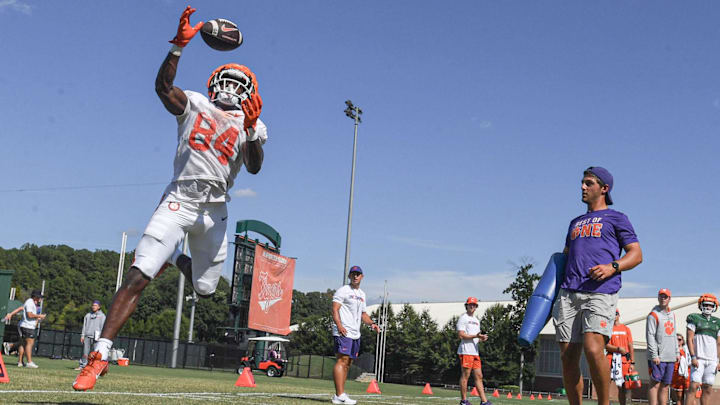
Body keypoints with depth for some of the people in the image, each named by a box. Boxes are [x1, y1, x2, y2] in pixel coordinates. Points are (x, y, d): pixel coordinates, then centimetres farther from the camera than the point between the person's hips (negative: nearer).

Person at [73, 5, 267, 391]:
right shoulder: (194, 104, 8)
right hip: (178, 200, -2)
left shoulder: (252, 125, 8)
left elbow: (254, 166, -8)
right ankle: (100, 354, -10)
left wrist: (251, 129, -24)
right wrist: (179, 45, -22)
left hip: (214, 211, 3)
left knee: (204, 287, 11)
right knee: (138, 276, -15)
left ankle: (177, 259, 47)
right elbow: (163, 86, -11)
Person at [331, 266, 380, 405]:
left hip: (355, 334, 9)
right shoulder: (343, 290, -4)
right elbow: (335, 309, -12)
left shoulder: (362, 294, 21)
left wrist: (371, 323, 11)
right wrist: (338, 325, -26)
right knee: (342, 361, -15)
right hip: (343, 333, -9)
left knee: (348, 363, 9)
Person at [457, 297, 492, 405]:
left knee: (479, 376, 6)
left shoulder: (476, 320, 23)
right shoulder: (463, 318, -4)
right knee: (465, 376, -5)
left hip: (475, 352, 8)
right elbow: (461, 335, -14)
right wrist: (476, 336, -19)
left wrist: (482, 338, 1)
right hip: (466, 352, -8)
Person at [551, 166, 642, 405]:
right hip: (569, 293, 6)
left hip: (601, 292, -5)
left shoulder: (616, 218, 13)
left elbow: (636, 254, 5)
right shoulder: (576, 222, 29)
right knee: (568, 356, -1)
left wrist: (612, 267, -15)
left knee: (593, 349, -24)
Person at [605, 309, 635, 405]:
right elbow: (606, 346, -2)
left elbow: (630, 347, 11)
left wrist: (632, 363, 3)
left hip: (625, 359, 3)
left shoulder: (626, 329, 15)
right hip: (611, 358, -3)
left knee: (624, 386, 6)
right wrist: (618, 349, -18)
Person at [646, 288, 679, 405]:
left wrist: (677, 352, 15)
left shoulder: (672, 314, 17)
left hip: (670, 357, 7)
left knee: (665, 386, 8)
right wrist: (654, 355, -17)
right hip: (658, 357, -7)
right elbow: (650, 336, -12)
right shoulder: (653, 315, -6)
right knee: (655, 384, -6)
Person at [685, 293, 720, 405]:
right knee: (694, 386, -13)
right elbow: (689, 339, -3)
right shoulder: (694, 319, 3)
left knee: (708, 389, 4)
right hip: (698, 358, -5)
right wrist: (693, 357, -12)